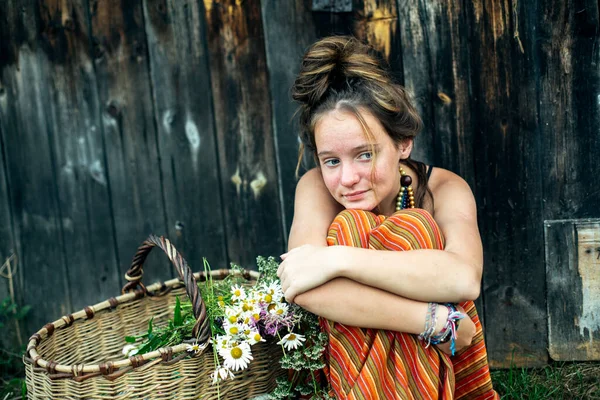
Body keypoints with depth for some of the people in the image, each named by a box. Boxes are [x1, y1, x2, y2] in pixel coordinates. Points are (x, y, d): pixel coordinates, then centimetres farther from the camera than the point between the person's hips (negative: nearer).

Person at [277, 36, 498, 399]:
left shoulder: (444, 189, -16)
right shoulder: (316, 187, -16)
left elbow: (465, 278, -37)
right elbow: (305, 289, -34)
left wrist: (339, 258, -40)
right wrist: (437, 323, -37)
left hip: (447, 371, 3)